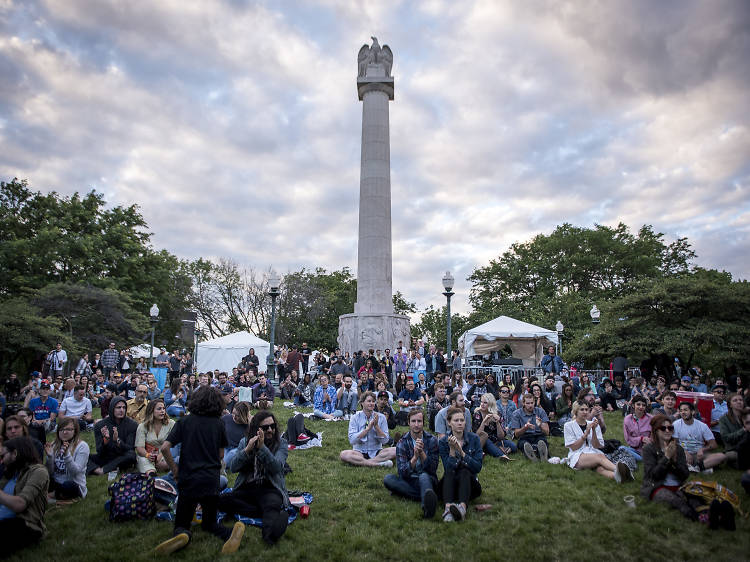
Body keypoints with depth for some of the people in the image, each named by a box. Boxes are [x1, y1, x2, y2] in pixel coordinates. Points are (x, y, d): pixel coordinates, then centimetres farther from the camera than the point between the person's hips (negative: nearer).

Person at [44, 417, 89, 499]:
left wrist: (67, 454, -29)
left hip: (74, 485, -4)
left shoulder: (82, 446, -8)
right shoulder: (54, 445, 6)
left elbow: (76, 471, -17)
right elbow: (50, 472, 3)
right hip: (56, 482, 4)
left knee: (68, 485, -36)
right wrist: (49, 456, -14)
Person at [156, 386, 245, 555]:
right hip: (211, 482, 1)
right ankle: (230, 534, -16)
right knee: (209, 523, 18)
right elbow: (221, 455, 10)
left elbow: (165, 448, -7)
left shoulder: (184, 421, 1)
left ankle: (182, 535, -22)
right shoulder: (218, 424, 4)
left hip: (188, 480, -1)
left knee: (182, 523, 16)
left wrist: (175, 471, 5)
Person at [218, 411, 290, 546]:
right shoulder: (245, 442, 10)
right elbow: (233, 467, -1)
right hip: (246, 489, 3)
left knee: (272, 505, -36)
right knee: (220, 500, -25)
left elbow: (277, 467, -13)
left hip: (270, 489, -3)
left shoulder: (280, 443, 3)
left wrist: (262, 448, -25)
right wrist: (247, 450, -17)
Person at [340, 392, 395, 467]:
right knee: (343, 454, -31)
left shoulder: (381, 417, 2)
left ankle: (362, 462, -24)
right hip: (359, 452, -1)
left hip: (376, 452, 1)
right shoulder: (355, 418, -1)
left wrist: (376, 426, -14)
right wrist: (368, 428, -17)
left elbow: (385, 441, -2)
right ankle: (379, 463, -28)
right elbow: (352, 440, -12)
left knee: (395, 451, -25)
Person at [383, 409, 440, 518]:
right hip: (408, 482, 2)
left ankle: (427, 505, -66)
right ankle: (427, 497, -33)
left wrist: (422, 453, -23)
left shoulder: (431, 440, -2)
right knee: (388, 479, -26)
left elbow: (432, 469, -7)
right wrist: (415, 457, -26)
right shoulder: (402, 443, -2)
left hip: (427, 479, -2)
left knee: (423, 476, -36)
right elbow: (402, 473, -10)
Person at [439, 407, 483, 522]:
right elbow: (448, 469, -14)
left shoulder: (474, 439, -2)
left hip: (469, 483, 0)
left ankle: (463, 507, -56)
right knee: (449, 473, -31)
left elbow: (478, 467, -12)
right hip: (450, 484, 0)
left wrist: (461, 452, -23)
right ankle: (448, 508, -55)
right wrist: (452, 450, -26)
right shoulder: (443, 442, -3)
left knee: (464, 471, -31)